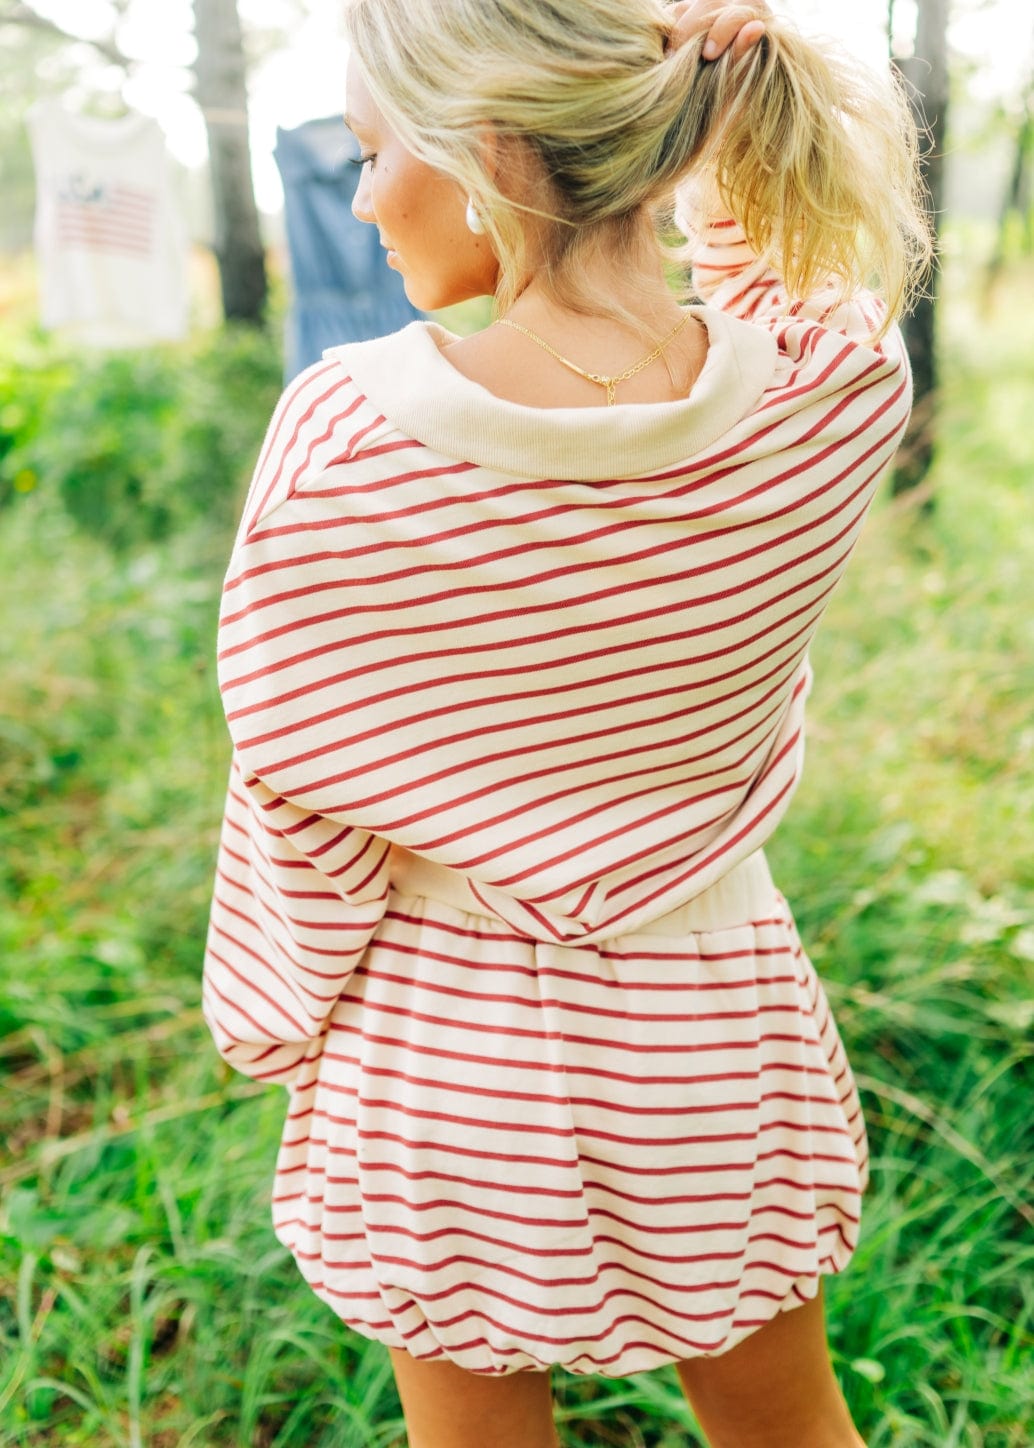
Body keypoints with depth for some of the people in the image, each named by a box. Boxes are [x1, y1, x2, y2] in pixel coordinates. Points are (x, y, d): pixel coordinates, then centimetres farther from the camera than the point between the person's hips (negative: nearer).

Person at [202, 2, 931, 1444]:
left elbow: (300, 797, -13)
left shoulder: (343, 434, -24)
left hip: (440, 1047, -2)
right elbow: (780, 258, 10)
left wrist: (281, 1030, 4)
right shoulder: (834, 396, -16)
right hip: (708, 1027, 3)